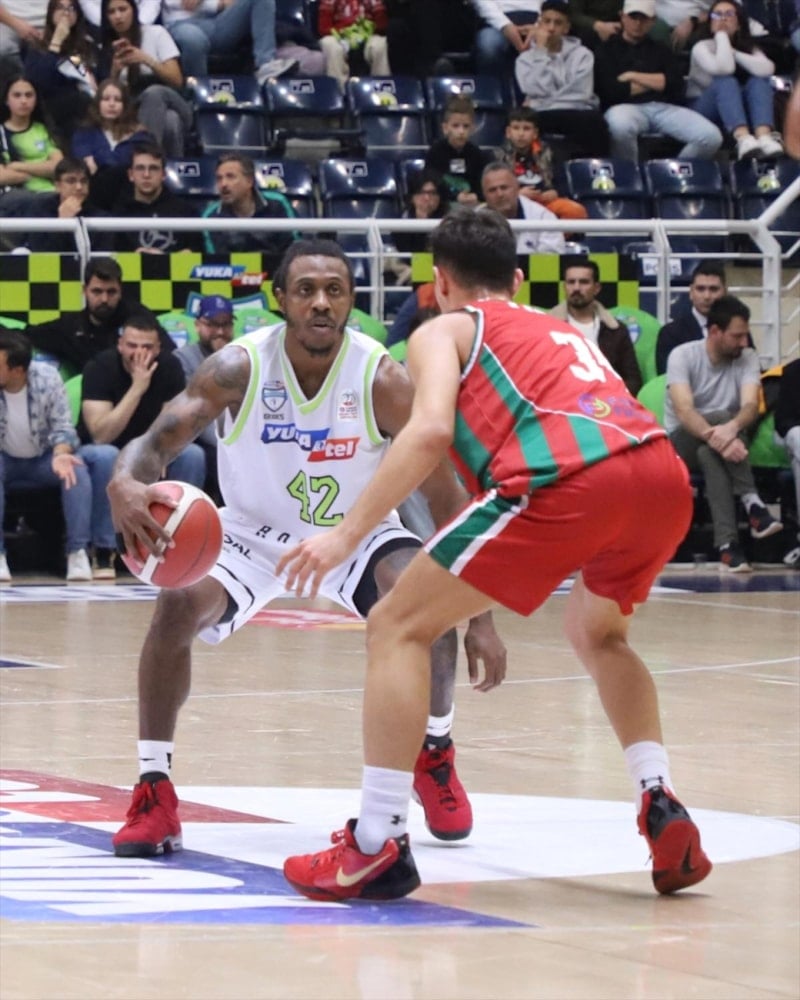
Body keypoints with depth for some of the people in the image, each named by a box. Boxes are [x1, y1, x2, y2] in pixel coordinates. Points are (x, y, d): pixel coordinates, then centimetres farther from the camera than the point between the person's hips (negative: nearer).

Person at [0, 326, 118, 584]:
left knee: (76, 465, -30)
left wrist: (60, 455, -35)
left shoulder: (47, 378, -16)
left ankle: (78, 552, -28)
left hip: (45, 461, 1)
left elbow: (63, 427, -13)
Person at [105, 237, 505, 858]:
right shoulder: (239, 368, -24)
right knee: (178, 605, -26)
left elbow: (447, 498, -20)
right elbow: (155, 444, -27)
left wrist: (481, 620, -24)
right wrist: (126, 484, -54)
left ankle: (435, 756, 0)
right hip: (255, 529, 0)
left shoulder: (381, 379, -25)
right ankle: (154, 792, -14)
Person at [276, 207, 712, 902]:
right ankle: (662, 807, 17)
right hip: (663, 470, 6)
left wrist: (347, 534, 1)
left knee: (399, 628, 7)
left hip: (569, 477, -6)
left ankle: (378, 847, -2)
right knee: (598, 636, 35)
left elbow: (431, 431, 0)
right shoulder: (562, 331, 37)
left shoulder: (445, 330, 19)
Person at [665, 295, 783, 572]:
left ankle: (728, 544, -45)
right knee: (721, 416, -34)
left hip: (713, 450, 3)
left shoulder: (747, 358, -3)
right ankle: (753, 503, -41)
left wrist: (731, 429, -45)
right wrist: (716, 436, -46)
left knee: (709, 456, -36)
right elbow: (684, 411, -26)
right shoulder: (683, 356, -12)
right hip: (682, 443, -2)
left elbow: (751, 406, -20)